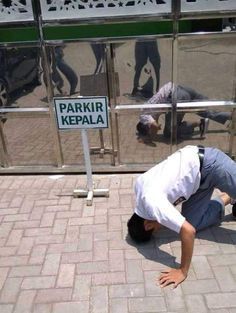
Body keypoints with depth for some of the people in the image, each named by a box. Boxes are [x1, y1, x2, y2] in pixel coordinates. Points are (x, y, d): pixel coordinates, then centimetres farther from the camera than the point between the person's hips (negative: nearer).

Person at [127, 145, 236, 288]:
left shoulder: (153, 204, -26)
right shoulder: (140, 184, -1)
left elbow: (188, 231, -31)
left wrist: (183, 271, -21)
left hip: (208, 164, -8)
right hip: (194, 158, 8)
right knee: (193, 221, 7)